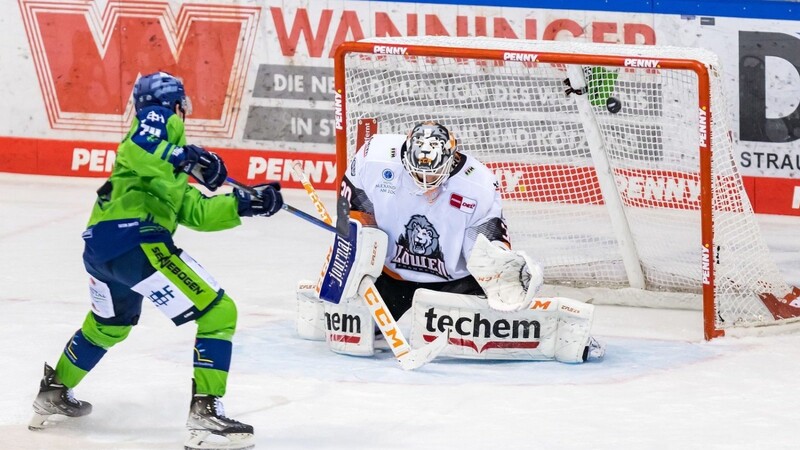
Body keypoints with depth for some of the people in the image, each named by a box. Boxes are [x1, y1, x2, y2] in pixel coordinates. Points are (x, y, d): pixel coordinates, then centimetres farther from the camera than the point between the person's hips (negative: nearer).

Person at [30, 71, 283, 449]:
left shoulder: (166, 165, 31)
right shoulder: (160, 118, 6)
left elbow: (196, 211, 25)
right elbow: (135, 150, -16)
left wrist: (245, 204, 19)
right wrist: (188, 160, -26)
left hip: (97, 246, 10)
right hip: (135, 237, -10)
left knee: (110, 324, 37)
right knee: (218, 312, -9)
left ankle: (55, 393, 49)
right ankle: (205, 411, -17)